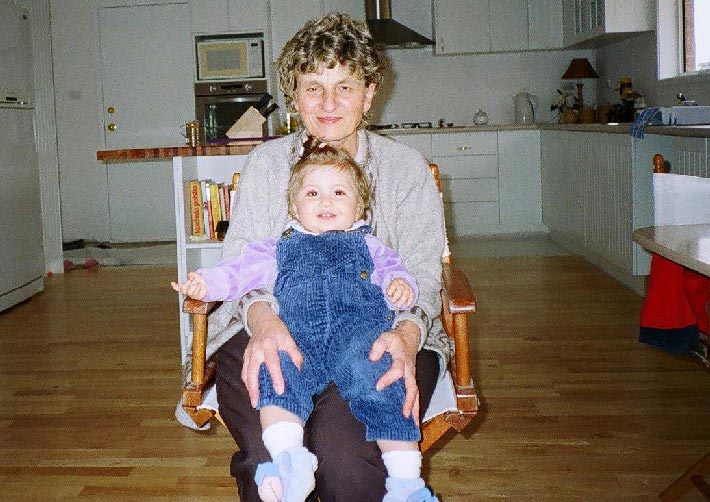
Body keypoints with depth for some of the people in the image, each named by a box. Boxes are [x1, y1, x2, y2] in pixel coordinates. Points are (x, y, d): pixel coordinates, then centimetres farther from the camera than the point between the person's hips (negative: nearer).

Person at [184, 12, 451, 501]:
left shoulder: (406, 166, 8)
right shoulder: (265, 162, 11)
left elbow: (423, 274, 2)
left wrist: (407, 333, -23)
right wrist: (263, 318, -23)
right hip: (272, 329, 1)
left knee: (346, 456, -31)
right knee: (265, 452, -30)